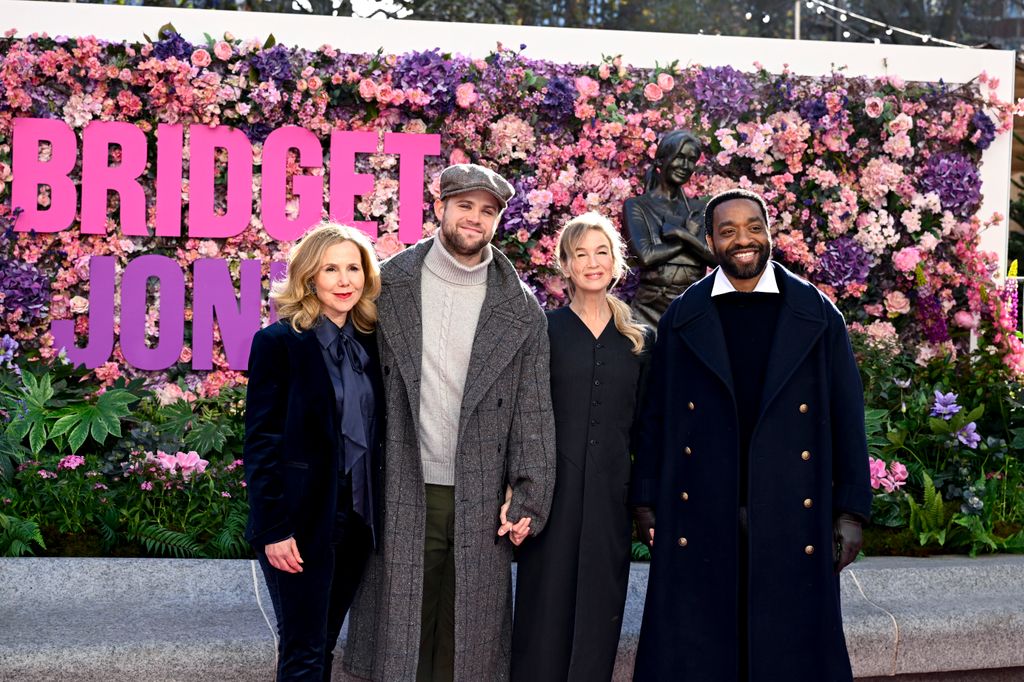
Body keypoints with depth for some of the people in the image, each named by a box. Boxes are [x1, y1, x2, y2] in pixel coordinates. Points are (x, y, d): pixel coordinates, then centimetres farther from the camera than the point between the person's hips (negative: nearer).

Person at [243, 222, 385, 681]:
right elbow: (260, 441, -10)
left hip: (356, 519, 5)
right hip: (302, 521, -5)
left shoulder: (369, 343, 8)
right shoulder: (278, 342, -8)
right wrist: (273, 528, -15)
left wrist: (375, 514, 8)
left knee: (323, 644, 14)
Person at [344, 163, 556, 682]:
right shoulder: (391, 285, 3)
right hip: (402, 494, -1)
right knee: (399, 637, 5)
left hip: (480, 502, 1)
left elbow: (534, 409, 4)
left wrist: (527, 496, -3)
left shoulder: (520, 308, 5)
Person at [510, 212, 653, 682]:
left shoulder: (640, 340, 9)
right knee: (546, 611, 1)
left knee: (599, 613, 7)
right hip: (553, 488, -2)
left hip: (611, 495, 3)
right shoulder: (544, 330, 1)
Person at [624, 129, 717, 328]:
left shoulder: (699, 209, 14)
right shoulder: (636, 206, 5)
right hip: (651, 308, -2)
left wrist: (683, 235, -9)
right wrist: (692, 238, -2)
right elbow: (645, 256, -10)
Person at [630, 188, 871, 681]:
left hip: (792, 518, 0)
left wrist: (850, 511, -1)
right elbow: (656, 416, 7)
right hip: (700, 520, 0)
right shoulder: (680, 320, 5)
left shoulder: (818, 316, 3)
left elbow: (846, 417, 3)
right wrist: (645, 501, 4)